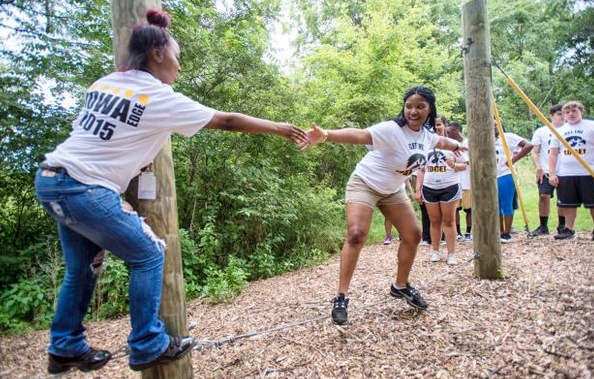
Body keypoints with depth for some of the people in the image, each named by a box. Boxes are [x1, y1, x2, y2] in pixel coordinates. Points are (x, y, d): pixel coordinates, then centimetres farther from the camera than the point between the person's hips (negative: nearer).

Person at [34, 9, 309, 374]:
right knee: (148, 254, 2)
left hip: (50, 180, 9)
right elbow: (228, 121, -5)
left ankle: (66, 349, 31)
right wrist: (280, 128, 3)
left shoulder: (104, 83, 12)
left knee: (82, 266, 19)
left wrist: (131, 159, 18)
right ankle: (149, 346, 9)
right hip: (85, 189, -8)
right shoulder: (160, 97, -9)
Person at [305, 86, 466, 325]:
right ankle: (341, 298, -14)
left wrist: (458, 146, 44)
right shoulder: (391, 129, -29)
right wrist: (325, 135, -65)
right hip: (365, 183, -7)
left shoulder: (427, 134, -4)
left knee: (413, 235, 6)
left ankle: (400, 286, 25)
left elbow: (440, 142, 22)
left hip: (393, 190, 8)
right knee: (356, 235, -24)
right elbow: (358, 135, -47)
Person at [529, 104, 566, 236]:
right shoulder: (541, 131, 4)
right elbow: (534, 152, 1)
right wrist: (538, 167, -11)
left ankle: (562, 226, 19)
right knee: (544, 196, -10)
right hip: (546, 171, -2)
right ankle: (543, 226, 0)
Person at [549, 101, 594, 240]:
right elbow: (553, 154, 12)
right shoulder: (559, 131, 12)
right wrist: (552, 173, 4)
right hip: (565, 175, 3)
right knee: (568, 203, 8)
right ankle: (569, 229, 18)